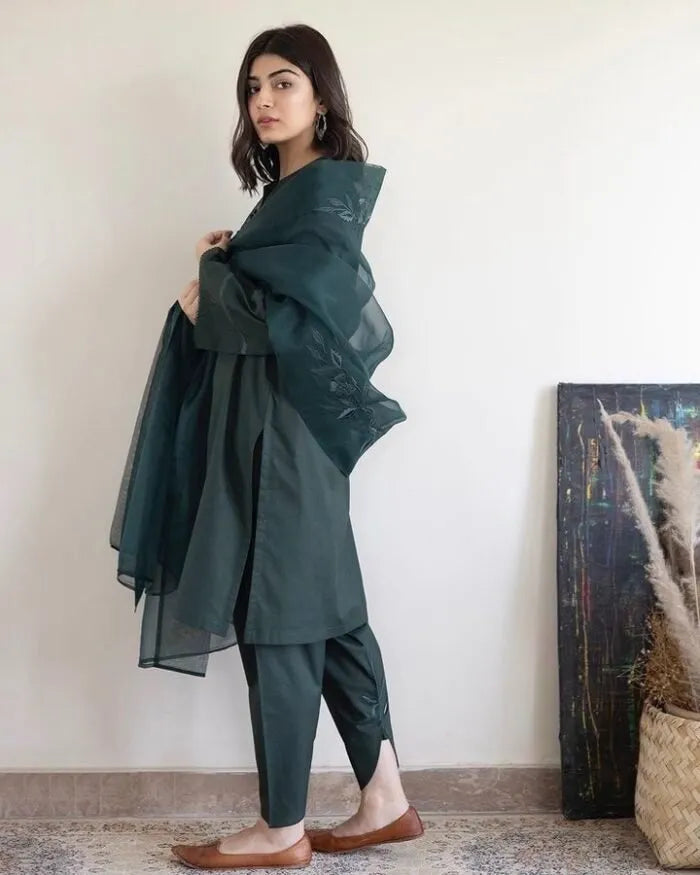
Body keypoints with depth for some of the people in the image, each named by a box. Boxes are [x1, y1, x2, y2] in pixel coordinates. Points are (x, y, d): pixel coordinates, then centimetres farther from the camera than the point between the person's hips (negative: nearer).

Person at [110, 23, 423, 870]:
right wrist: (225, 266, 3)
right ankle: (384, 799, 20)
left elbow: (290, 319, -22)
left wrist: (206, 294, -7)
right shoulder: (294, 190, 17)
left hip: (287, 430, -10)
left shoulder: (326, 191, -12)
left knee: (278, 620, -2)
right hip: (262, 424, 10)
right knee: (326, 610, 11)